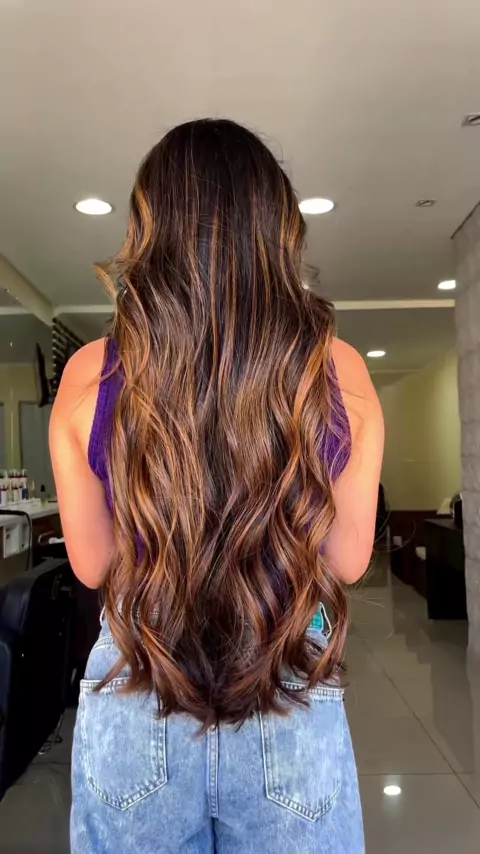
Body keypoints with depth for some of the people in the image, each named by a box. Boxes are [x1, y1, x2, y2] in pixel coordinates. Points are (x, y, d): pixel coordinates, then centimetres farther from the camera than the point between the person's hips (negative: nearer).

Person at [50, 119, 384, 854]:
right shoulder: (339, 372, -13)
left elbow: (91, 564, -4)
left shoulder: (91, 374, -13)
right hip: (293, 695, 1)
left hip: (134, 695, 1)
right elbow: (348, 558, -4)